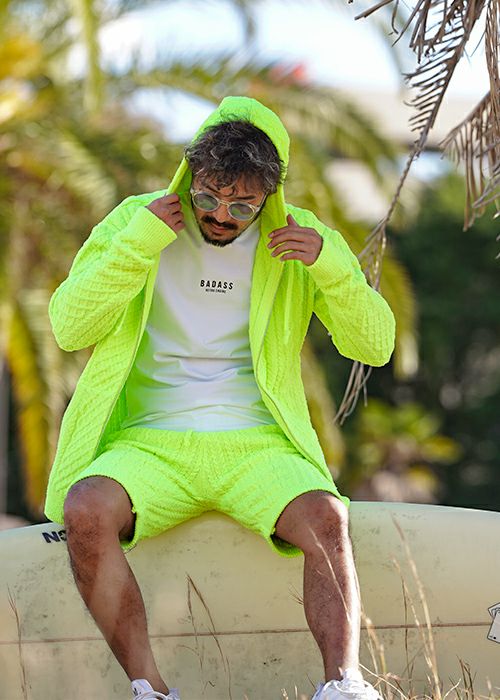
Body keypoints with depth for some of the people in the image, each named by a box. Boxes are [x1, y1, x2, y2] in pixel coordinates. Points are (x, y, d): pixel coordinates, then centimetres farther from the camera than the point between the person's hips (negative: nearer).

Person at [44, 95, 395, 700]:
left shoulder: (296, 239, 6)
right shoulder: (136, 220, 4)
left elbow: (374, 345, 5)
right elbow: (69, 328, -4)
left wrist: (330, 264, -11)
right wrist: (139, 244, -12)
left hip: (256, 445, 0)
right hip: (150, 443, 0)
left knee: (325, 518, -32)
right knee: (86, 510, -32)